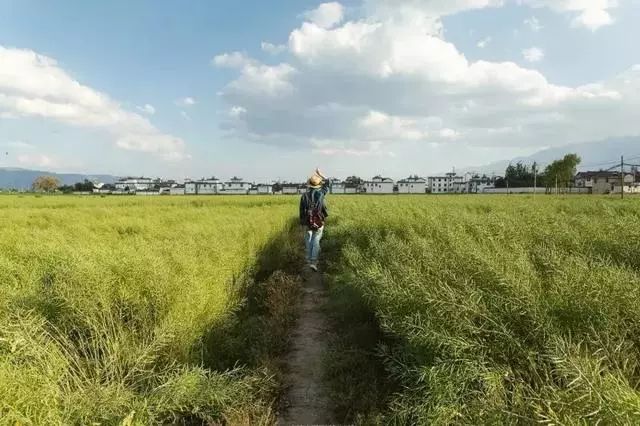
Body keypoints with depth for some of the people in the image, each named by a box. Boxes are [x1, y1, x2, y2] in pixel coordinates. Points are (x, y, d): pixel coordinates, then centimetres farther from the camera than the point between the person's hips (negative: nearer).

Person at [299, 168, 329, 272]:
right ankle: (314, 262, -9)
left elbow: (301, 211, 0)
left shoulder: (304, 195, -4)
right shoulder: (321, 193, -6)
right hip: (319, 222, -1)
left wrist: (302, 223, 11)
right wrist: (320, 174, 25)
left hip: (308, 222, 1)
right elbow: (327, 184, 16)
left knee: (308, 242, 15)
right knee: (316, 242, 3)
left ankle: (309, 261, 23)